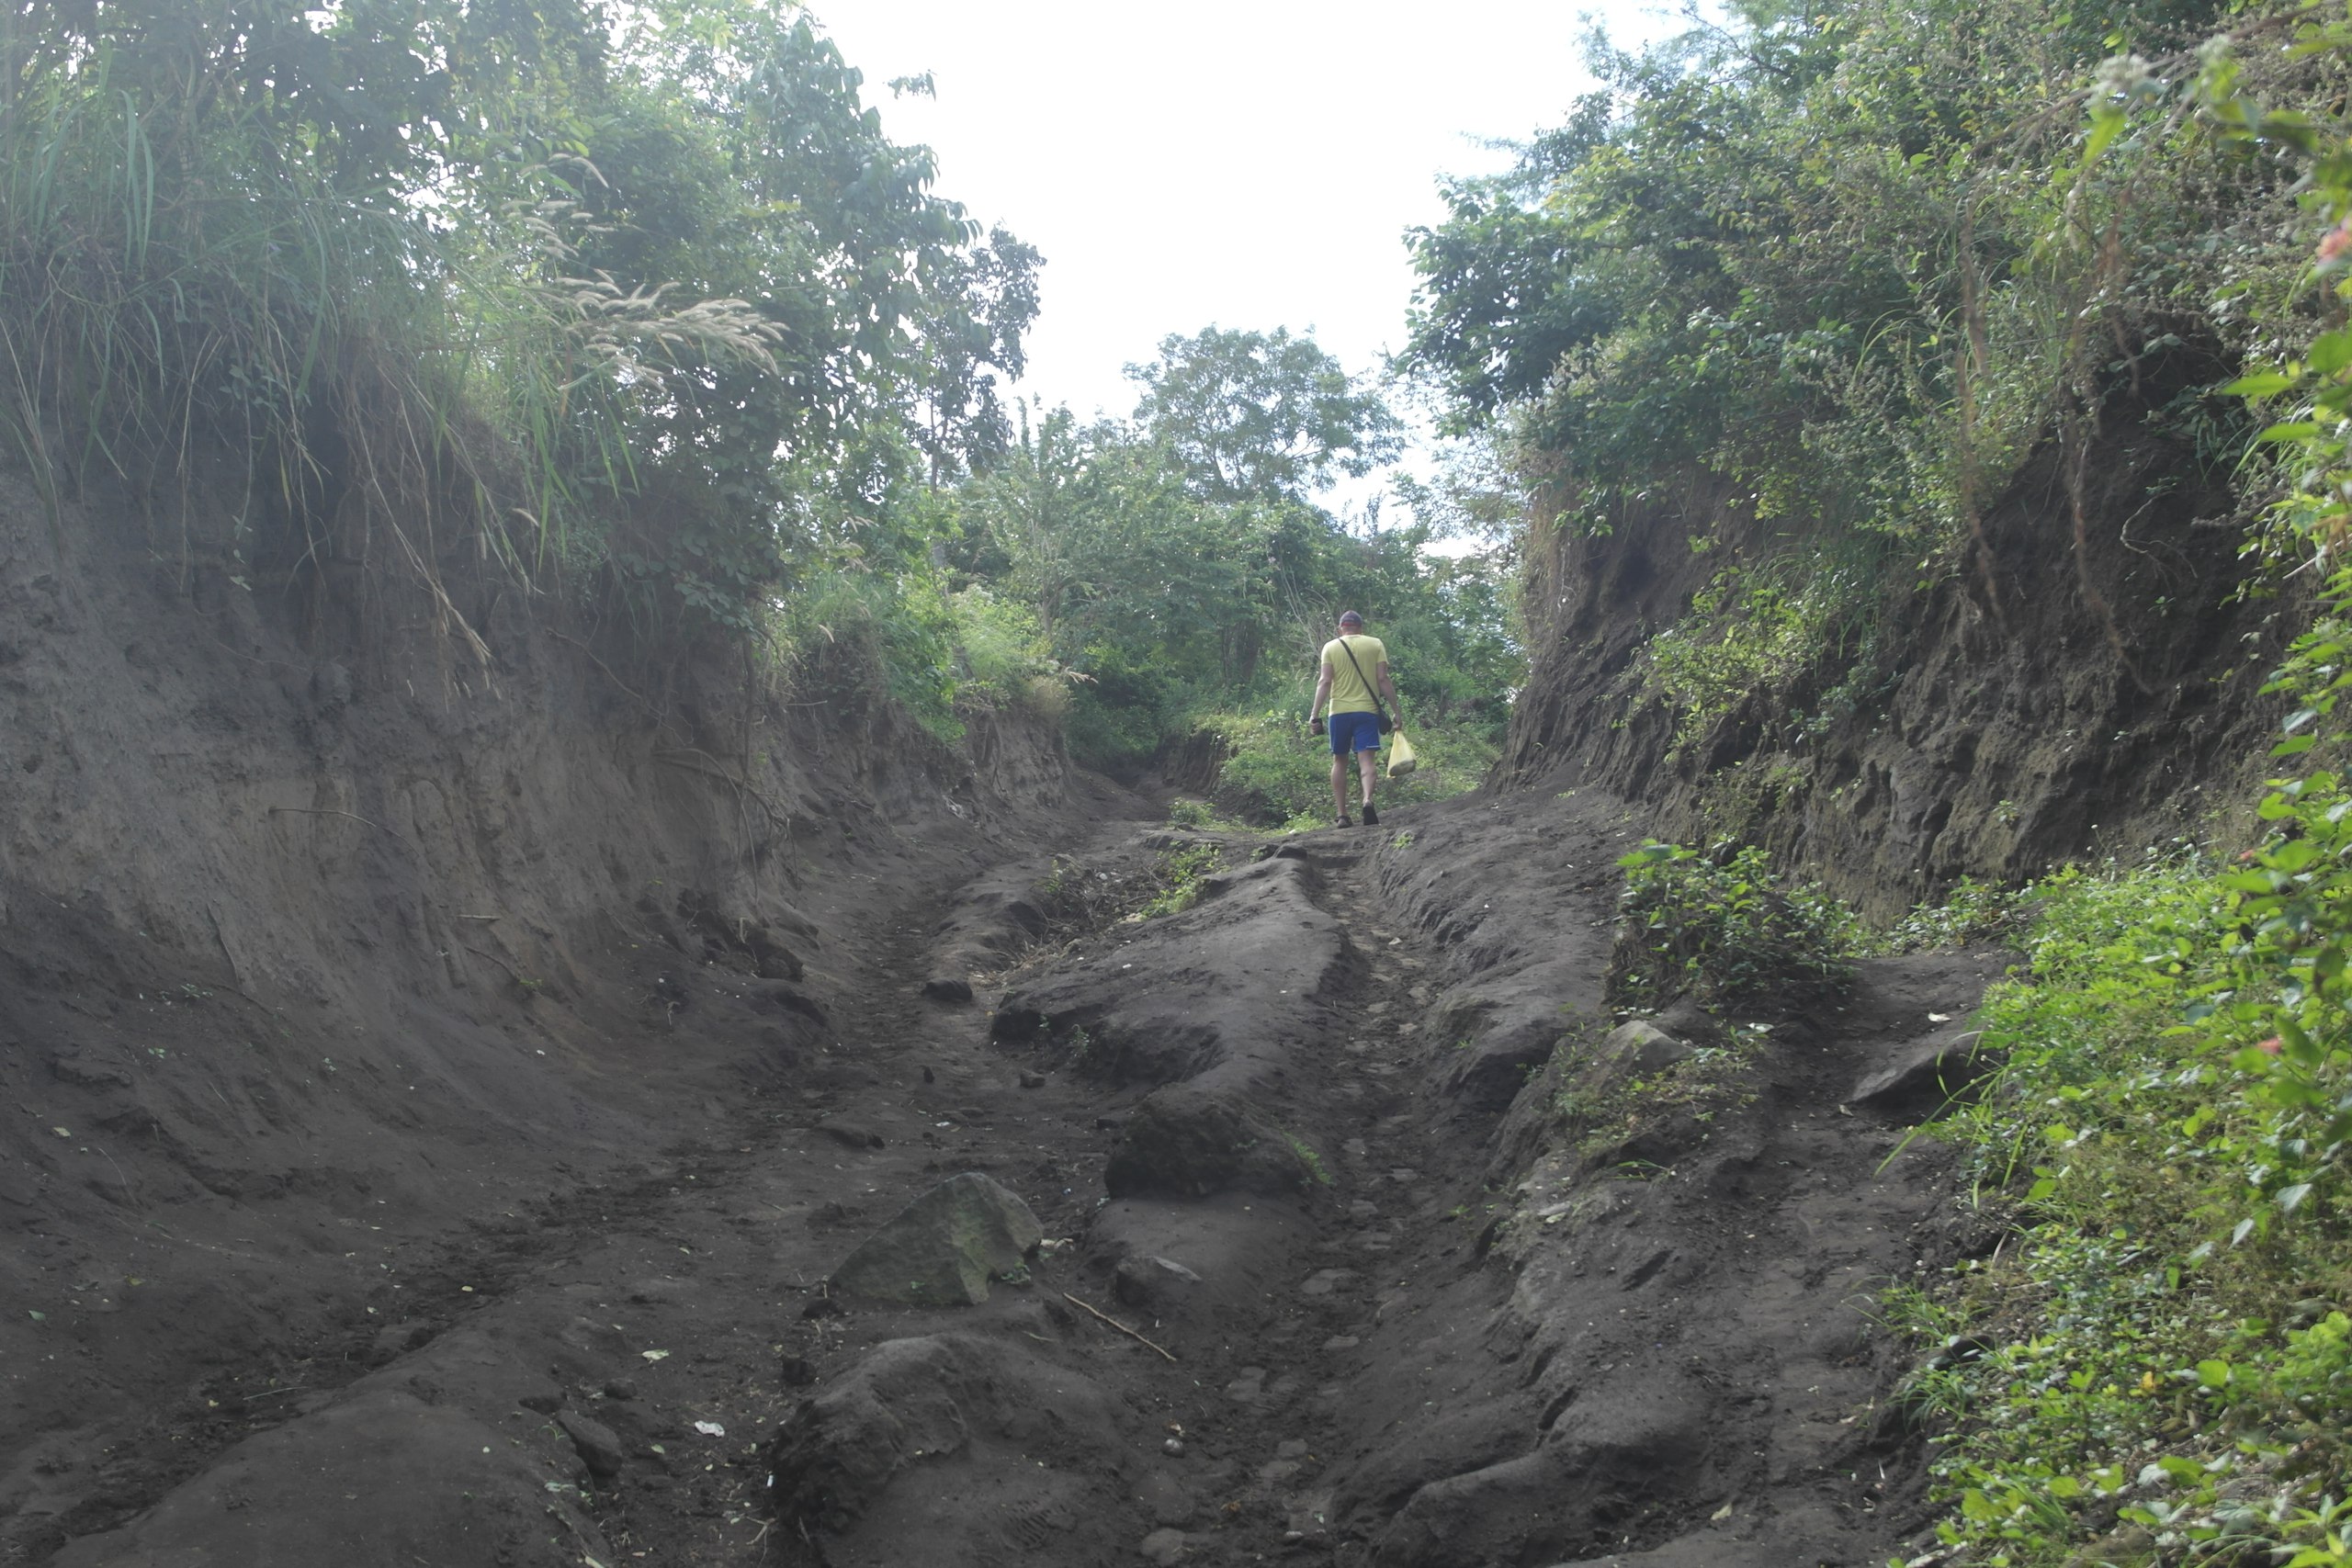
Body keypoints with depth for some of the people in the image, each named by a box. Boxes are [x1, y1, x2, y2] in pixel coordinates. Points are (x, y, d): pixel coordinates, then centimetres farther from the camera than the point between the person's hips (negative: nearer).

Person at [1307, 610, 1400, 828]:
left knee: (1339, 761, 11)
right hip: (1367, 710, -1)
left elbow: (1324, 682, -4)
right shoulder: (1375, 644, 6)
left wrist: (1314, 714, -5)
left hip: (1339, 711, 1)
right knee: (1367, 758, -5)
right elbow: (1383, 680, -1)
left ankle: (1341, 814, 8)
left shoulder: (1331, 647, 5)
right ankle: (1368, 800, -32)